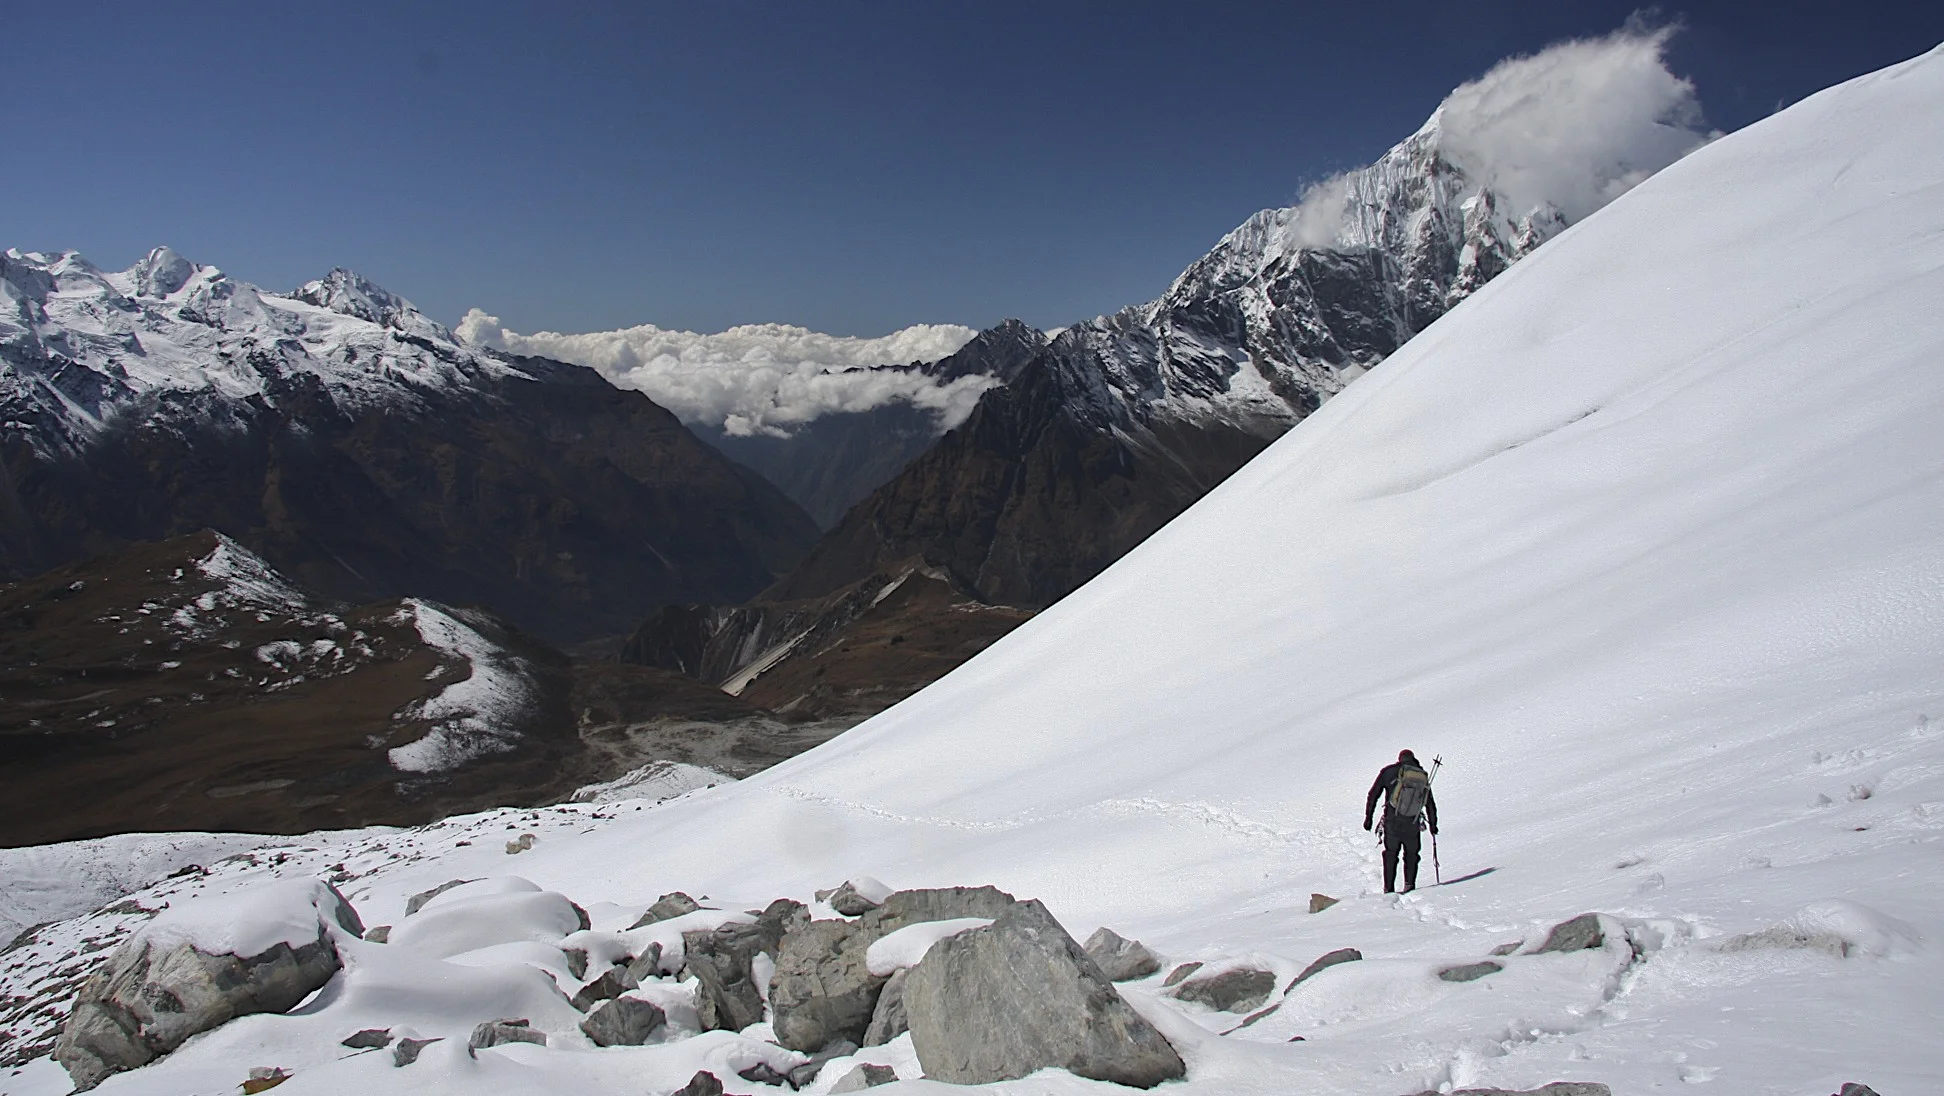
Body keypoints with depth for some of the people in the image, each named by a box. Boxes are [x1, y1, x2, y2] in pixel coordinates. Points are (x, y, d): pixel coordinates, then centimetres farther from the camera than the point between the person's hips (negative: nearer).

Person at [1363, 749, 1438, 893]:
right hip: (1413, 825, 1)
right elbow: (1430, 804, 17)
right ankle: (1409, 884, 6)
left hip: (1392, 822, -1)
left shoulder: (1389, 771, 4)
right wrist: (1433, 824, 26)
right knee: (1411, 854, 19)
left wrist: (1368, 816, 8)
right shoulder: (1423, 776, 11)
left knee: (1390, 854, 14)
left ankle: (1389, 889, 10)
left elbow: (1373, 795, 2)